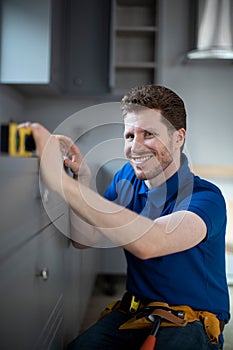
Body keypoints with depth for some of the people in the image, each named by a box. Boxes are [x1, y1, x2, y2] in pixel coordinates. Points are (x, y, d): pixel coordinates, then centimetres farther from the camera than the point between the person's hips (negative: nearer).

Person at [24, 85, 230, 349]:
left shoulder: (206, 197, -18)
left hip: (190, 324, -3)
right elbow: (82, 240, 6)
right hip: (133, 313, 3)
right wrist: (83, 183, -10)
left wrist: (60, 180, -39)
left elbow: (148, 242, -39)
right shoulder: (127, 177, 3)